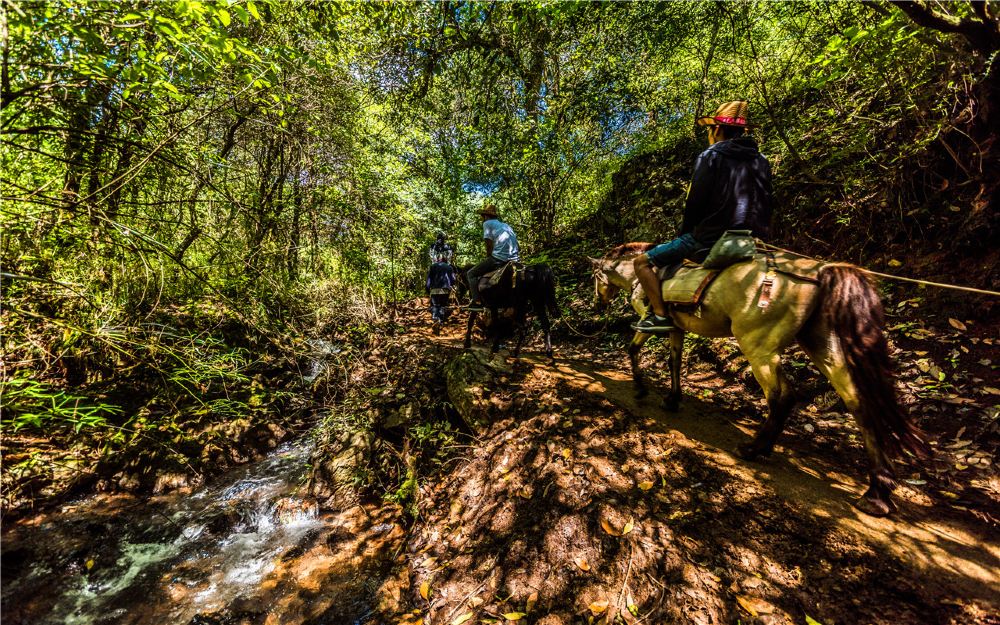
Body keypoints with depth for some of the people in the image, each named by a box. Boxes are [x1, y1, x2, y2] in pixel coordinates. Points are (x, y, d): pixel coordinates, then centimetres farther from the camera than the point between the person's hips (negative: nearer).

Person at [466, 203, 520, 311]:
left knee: (471, 274, 6)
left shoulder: (487, 223, 7)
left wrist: (488, 259, 11)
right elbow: (518, 248, 22)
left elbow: (489, 245, -3)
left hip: (498, 258, -7)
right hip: (515, 260, 7)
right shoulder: (506, 226, 28)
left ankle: (477, 302, -9)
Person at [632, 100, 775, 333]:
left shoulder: (710, 156, -3)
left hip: (710, 237, -7)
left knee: (642, 261, -3)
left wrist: (684, 233, 5)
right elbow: (768, 203, 17)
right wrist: (757, 232, 26)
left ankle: (660, 316, -12)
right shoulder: (761, 161, 17)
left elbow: (695, 202, -9)